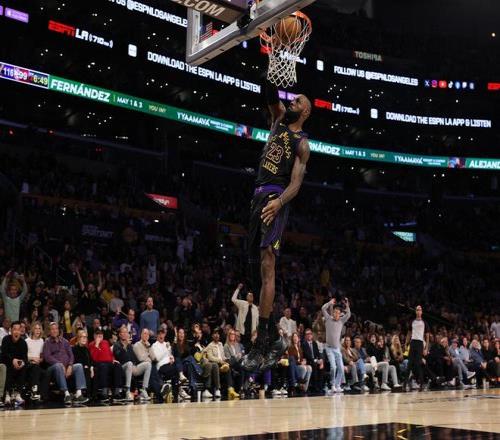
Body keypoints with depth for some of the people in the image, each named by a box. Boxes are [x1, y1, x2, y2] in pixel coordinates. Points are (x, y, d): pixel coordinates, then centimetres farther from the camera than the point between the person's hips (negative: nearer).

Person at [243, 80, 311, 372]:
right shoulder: (279, 120, 21)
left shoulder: (302, 143, 0)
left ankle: (262, 343, -24)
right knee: (256, 267, 7)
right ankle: (274, 340, 13)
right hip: (258, 196, 8)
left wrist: (279, 202, -27)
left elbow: (296, 183, -10)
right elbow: (272, 95, 10)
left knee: (267, 266, -20)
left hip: (276, 199, -8)